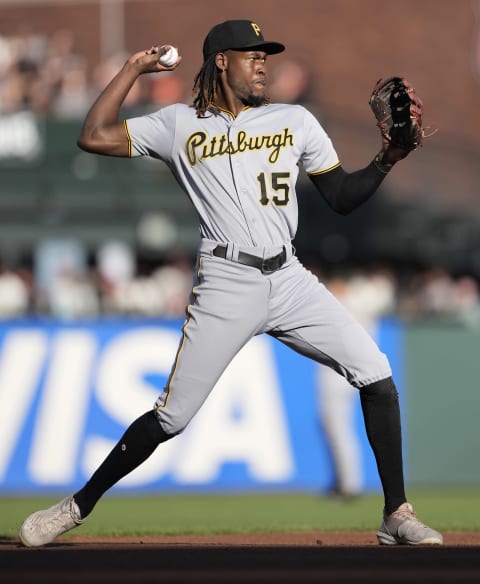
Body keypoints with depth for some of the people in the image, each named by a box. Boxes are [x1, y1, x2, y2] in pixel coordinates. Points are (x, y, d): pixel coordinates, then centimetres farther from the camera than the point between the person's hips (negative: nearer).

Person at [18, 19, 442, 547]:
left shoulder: (294, 121, 12)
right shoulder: (180, 125, 7)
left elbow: (342, 197, 12)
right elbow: (94, 137, 1)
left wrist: (386, 161, -4)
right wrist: (133, 69, 5)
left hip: (288, 280, 3)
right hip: (224, 286, -3)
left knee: (376, 375, -9)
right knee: (172, 416, -5)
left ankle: (397, 515, -1)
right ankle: (79, 506, 10)